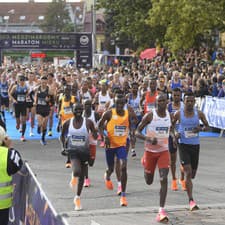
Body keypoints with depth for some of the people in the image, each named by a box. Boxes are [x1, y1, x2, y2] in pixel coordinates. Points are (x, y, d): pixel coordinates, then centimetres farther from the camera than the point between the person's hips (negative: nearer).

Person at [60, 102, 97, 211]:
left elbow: (95, 135, 4)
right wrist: (64, 145, -3)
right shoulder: (67, 123, -4)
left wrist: (94, 134, -17)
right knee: (77, 171, -28)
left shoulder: (88, 122, -6)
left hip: (84, 151, 2)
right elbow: (62, 136, 10)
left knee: (82, 176, 11)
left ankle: (77, 198, 30)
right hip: (73, 151, -2)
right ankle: (73, 178, 10)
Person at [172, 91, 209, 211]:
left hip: (195, 145, 3)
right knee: (188, 173, -15)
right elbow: (171, 126, 9)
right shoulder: (178, 114, -5)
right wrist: (175, 133, -11)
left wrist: (201, 129, -13)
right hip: (183, 145, -3)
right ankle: (191, 200, -16)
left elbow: (207, 126, 9)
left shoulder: (199, 113, -1)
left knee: (192, 174, 13)